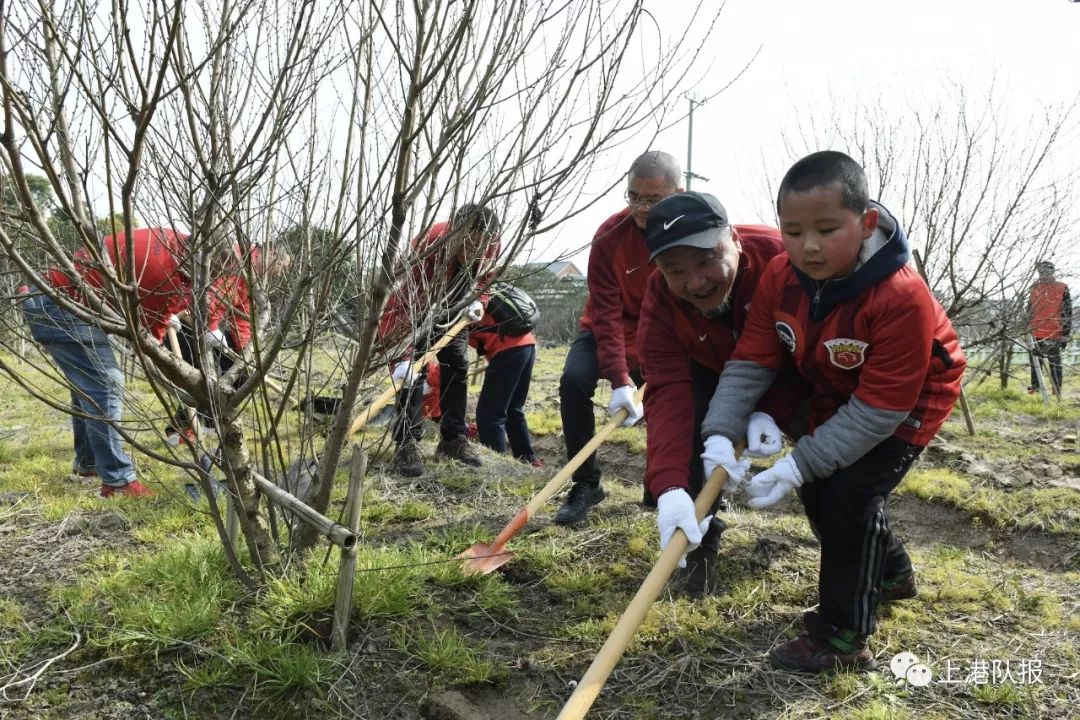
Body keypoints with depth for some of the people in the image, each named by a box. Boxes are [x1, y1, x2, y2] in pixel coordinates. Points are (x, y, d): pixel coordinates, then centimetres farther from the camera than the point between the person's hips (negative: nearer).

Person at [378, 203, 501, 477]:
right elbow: (409, 303, -45)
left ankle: (453, 438, 14)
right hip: (416, 303, -5)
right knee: (414, 369, -16)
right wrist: (403, 356, -52)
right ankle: (406, 442, -10)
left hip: (453, 306, 5)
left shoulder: (490, 248, -24)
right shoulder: (430, 246, -41)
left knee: (457, 366, 4)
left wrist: (478, 301, -19)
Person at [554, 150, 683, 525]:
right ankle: (585, 484, -11)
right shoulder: (610, 236, -23)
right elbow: (606, 314, -24)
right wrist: (620, 380, -33)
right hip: (611, 331, -1)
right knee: (574, 381, -25)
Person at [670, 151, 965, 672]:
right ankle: (891, 573, 40)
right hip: (837, 399, 7)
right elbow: (750, 363, -19)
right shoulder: (780, 277, -21)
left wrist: (800, 464, -37)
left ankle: (844, 636, -1)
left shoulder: (902, 297, -37)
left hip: (908, 401, -6)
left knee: (847, 493, -19)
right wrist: (720, 435, -33)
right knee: (817, 490, 10)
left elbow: (879, 409, -33)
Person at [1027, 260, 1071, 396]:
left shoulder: (1062, 289, -3)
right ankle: (1035, 387, 22)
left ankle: (1057, 392, 6)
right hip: (1036, 334, 5)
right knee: (1035, 361, 11)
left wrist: (1065, 335, -7)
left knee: (1055, 364, 0)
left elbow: (1067, 313, -3)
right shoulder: (1034, 289, 11)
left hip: (1054, 335, -5)